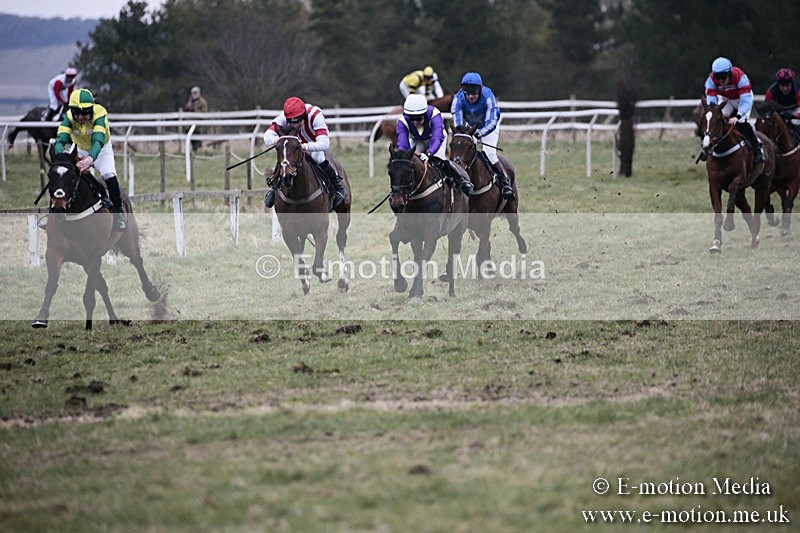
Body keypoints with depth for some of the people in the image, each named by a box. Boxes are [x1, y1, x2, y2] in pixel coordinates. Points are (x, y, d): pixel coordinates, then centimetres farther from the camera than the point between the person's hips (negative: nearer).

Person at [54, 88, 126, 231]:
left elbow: (98, 141, -51)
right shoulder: (69, 117, -30)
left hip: (101, 149, -3)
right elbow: (61, 139, -40)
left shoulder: (99, 115, -38)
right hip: (80, 151, 3)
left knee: (109, 175, -24)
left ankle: (118, 212, -9)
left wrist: (89, 159, -69)